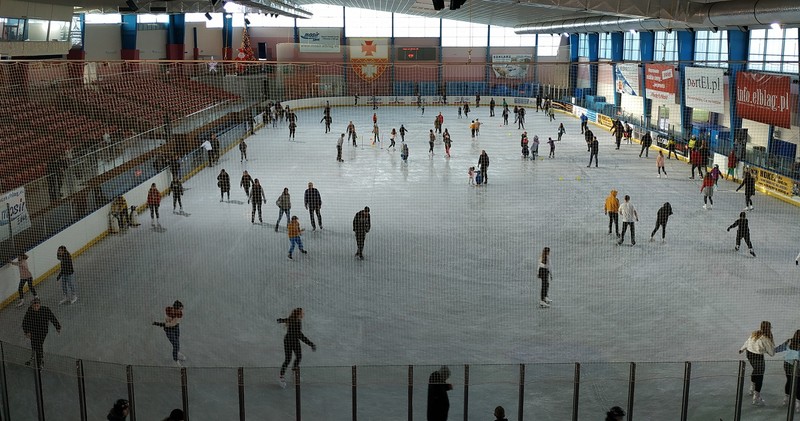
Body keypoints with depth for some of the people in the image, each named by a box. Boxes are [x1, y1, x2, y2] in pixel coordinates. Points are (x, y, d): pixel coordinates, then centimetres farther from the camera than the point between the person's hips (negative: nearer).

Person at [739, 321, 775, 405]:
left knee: (755, 370, 31)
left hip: (749, 353, 8)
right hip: (758, 357, -8)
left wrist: (742, 349, 38)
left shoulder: (754, 334, 2)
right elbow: (771, 353, -11)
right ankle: (756, 398, 5)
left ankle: (752, 389, 46)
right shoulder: (765, 339, -19)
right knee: (759, 376, 2)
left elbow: (747, 342, 19)